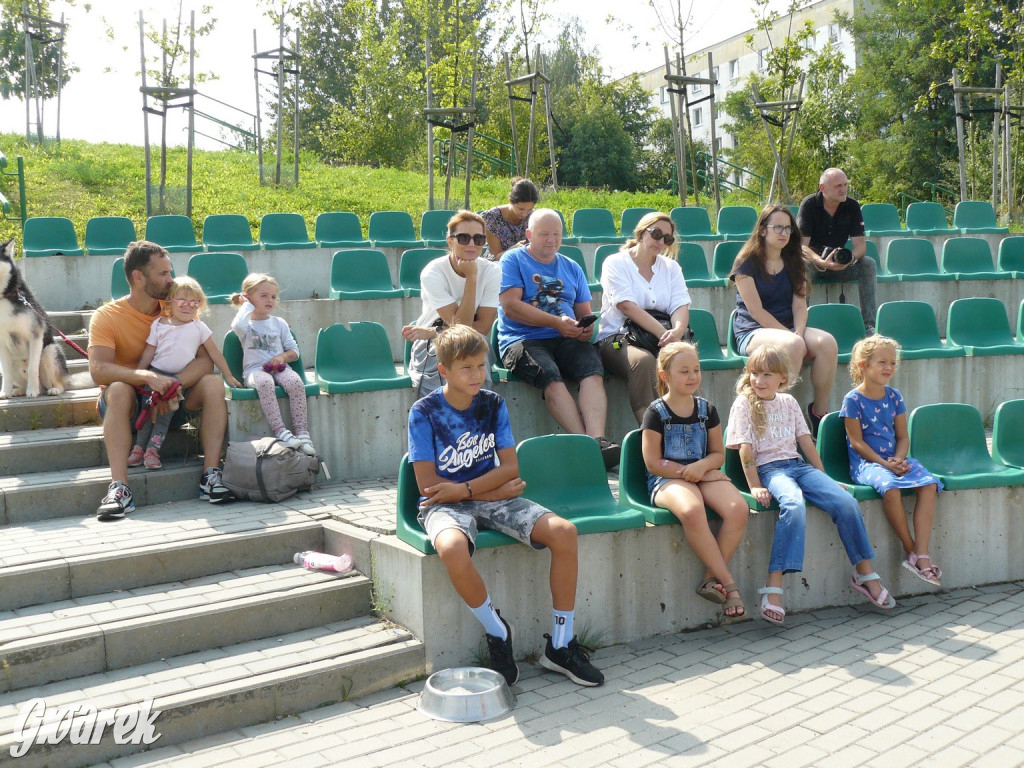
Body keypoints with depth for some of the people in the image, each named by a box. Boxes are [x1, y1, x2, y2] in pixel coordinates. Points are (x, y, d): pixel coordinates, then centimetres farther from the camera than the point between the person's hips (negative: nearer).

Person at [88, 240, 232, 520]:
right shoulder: (107, 317, -10)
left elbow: (205, 360, -13)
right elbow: (98, 369, -26)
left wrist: (172, 384, -32)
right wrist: (147, 377, -41)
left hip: (171, 401, 3)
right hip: (129, 405, -3)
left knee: (213, 383, -22)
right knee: (118, 390, -35)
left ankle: (211, 475, -29)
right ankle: (119, 488, -43)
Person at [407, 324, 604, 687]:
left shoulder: (493, 404, 4)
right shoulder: (424, 412, -8)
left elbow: (510, 467, -1)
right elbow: (428, 484, -11)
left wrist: (465, 488, -16)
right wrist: (489, 491, -10)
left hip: (493, 497, 4)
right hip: (444, 504, -4)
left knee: (564, 531, -19)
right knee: (453, 548, -40)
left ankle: (560, 645, -7)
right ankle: (497, 632, -12)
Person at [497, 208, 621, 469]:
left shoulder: (572, 268, 25)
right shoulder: (513, 260, 9)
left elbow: (584, 311, 23)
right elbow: (511, 306, -6)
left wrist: (586, 327, -4)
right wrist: (557, 322, -13)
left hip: (567, 340, 4)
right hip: (523, 340, -4)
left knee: (594, 371, -29)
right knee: (550, 377, -35)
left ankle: (599, 440, -45)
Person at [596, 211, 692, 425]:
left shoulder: (671, 267, 17)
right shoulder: (616, 263, 2)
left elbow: (681, 305, 2)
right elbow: (627, 306, -13)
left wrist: (677, 331, -22)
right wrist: (663, 333, -24)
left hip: (661, 338, 4)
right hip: (617, 337, -4)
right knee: (643, 360, -37)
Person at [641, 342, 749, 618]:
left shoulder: (706, 409, 12)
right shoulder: (656, 413, -1)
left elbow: (718, 454, 12)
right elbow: (653, 463, -5)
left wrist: (701, 466, -10)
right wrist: (687, 472, -12)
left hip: (704, 474, 5)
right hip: (667, 479, -4)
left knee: (739, 509, -27)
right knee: (691, 510, -39)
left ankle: (711, 578, -15)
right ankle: (728, 583, -26)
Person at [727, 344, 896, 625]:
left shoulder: (788, 402, 16)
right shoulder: (744, 404, 1)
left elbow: (805, 441, 18)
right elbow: (745, 449, -6)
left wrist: (824, 476, 14)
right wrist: (754, 486, -13)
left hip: (798, 465, 5)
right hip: (769, 469, -5)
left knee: (847, 502, -16)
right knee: (794, 506, -37)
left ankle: (865, 573, 0)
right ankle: (773, 587, -40)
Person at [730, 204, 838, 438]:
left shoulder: (793, 262, 15)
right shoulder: (747, 262, -3)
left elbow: (799, 304, 5)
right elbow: (756, 311, -10)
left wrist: (799, 332, -15)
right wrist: (791, 335, -17)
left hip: (788, 329, 6)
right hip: (753, 333, -5)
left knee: (828, 343, -26)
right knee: (793, 345, -38)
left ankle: (819, 411, -17)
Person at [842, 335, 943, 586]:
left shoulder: (894, 397, 11)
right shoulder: (853, 399, -5)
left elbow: (903, 436, 11)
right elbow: (857, 442, -9)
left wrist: (899, 459, -9)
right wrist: (884, 464, -17)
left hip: (894, 459, 6)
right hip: (865, 462, -6)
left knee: (929, 483, -21)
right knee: (890, 486, -35)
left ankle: (922, 555, -24)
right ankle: (910, 550, -18)